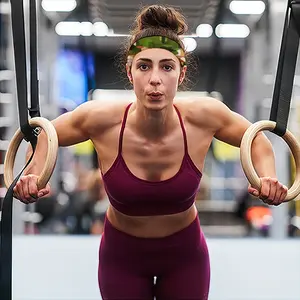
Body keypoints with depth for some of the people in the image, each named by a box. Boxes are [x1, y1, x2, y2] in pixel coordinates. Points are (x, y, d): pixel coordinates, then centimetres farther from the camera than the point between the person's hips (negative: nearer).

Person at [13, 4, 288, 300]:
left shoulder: (203, 116, -24)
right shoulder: (101, 119, -26)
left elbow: (255, 138, -4)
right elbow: (46, 134, -5)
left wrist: (268, 177, -22)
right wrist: (34, 172, -24)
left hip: (185, 254, 1)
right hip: (122, 255, 0)